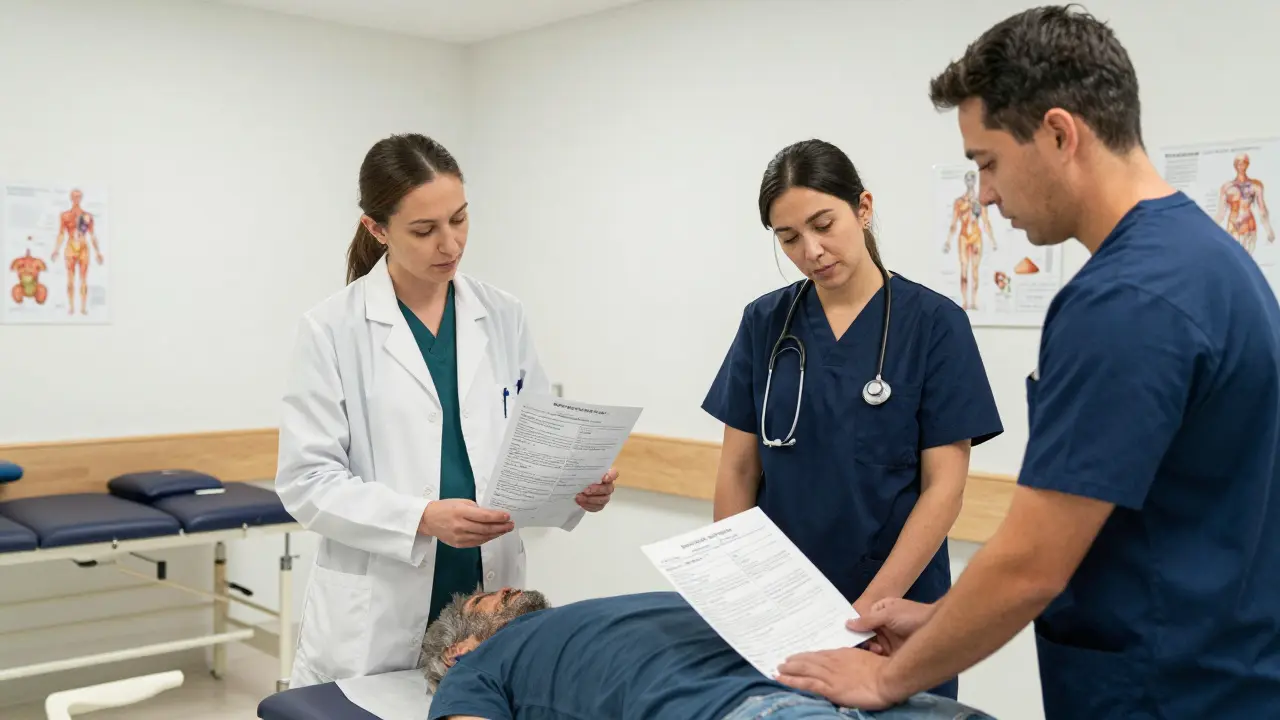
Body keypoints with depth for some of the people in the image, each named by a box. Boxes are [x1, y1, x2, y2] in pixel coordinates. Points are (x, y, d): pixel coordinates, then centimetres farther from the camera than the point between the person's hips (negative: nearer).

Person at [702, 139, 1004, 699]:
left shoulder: (934, 324, -8)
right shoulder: (765, 323, 1)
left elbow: (943, 486, -10)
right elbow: (739, 470, 3)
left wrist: (871, 605, -16)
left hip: (896, 607, -3)